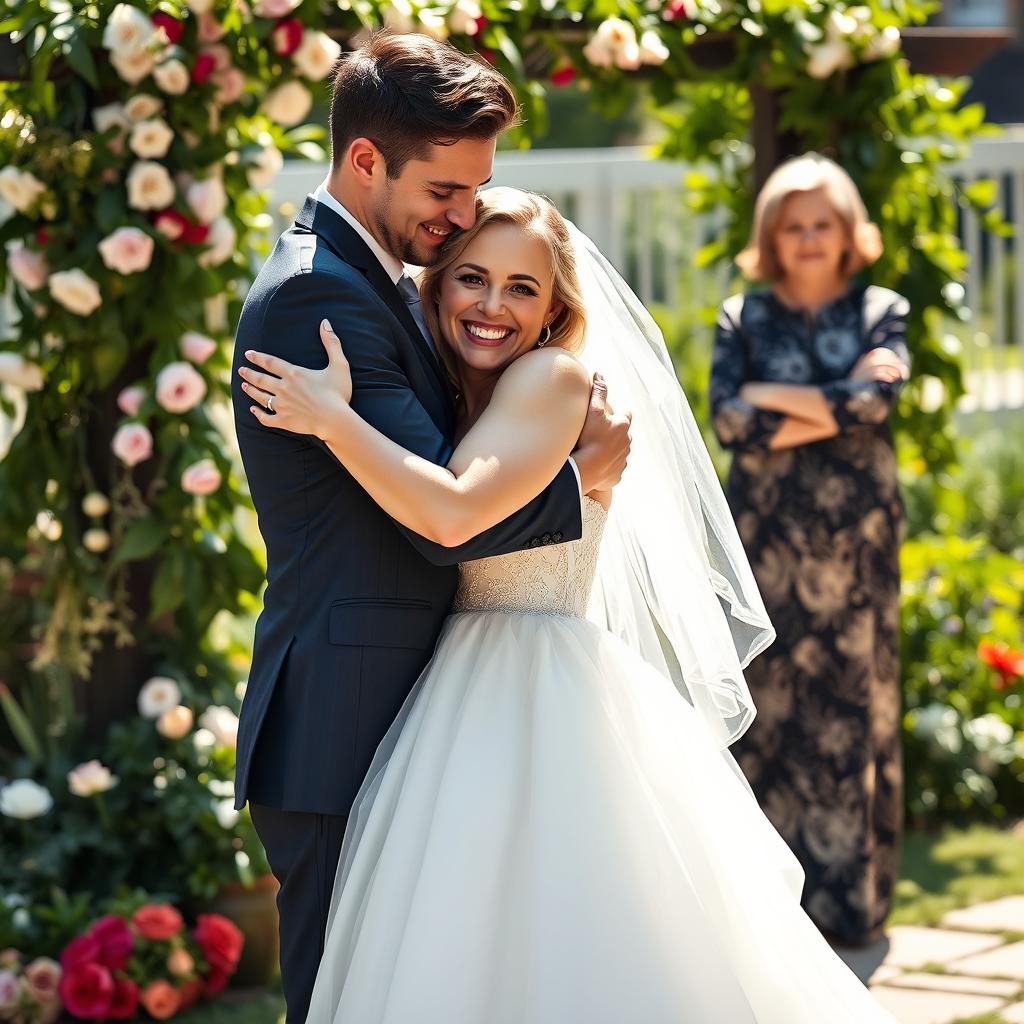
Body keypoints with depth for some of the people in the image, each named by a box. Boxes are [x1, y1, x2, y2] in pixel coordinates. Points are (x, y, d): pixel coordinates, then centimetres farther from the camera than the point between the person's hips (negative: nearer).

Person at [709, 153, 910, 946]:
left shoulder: (881, 312, 9)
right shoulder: (744, 319, 10)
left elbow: (877, 402, -10)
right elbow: (730, 421, -5)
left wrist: (775, 403, -7)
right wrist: (836, 405, -8)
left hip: (856, 540, 0)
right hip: (766, 538, 0)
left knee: (854, 714, 0)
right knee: (768, 710, -2)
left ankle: (852, 902, 7)